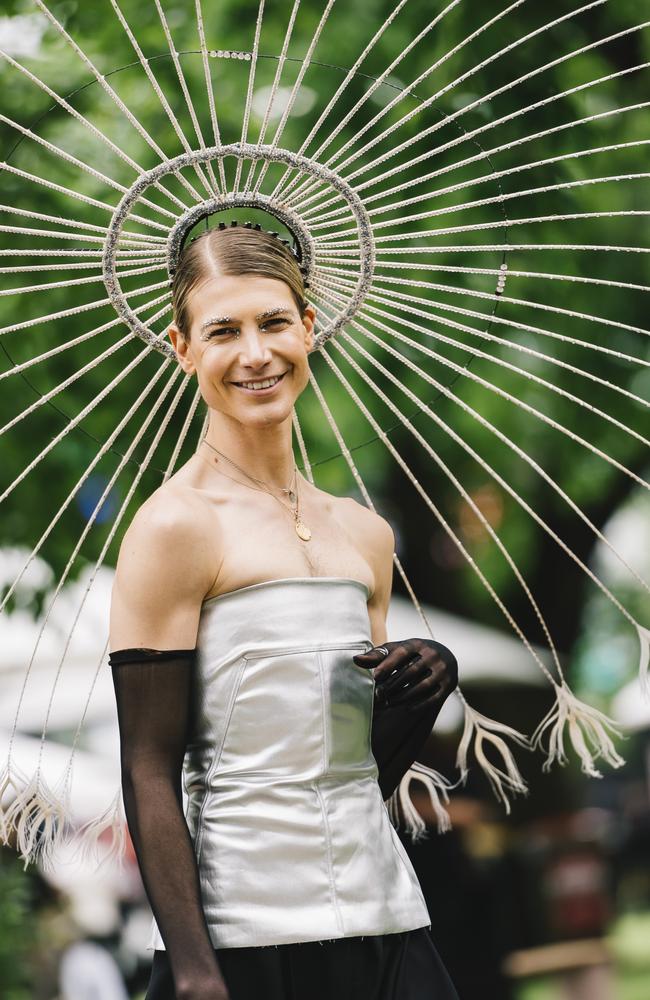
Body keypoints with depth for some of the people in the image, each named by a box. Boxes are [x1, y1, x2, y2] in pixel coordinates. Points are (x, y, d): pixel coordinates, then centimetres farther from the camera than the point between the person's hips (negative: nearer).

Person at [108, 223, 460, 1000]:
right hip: (244, 935, -6)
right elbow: (150, 772, -10)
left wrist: (426, 687, 0)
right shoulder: (177, 527, -7)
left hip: (385, 925, 6)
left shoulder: (365, 535, 12)